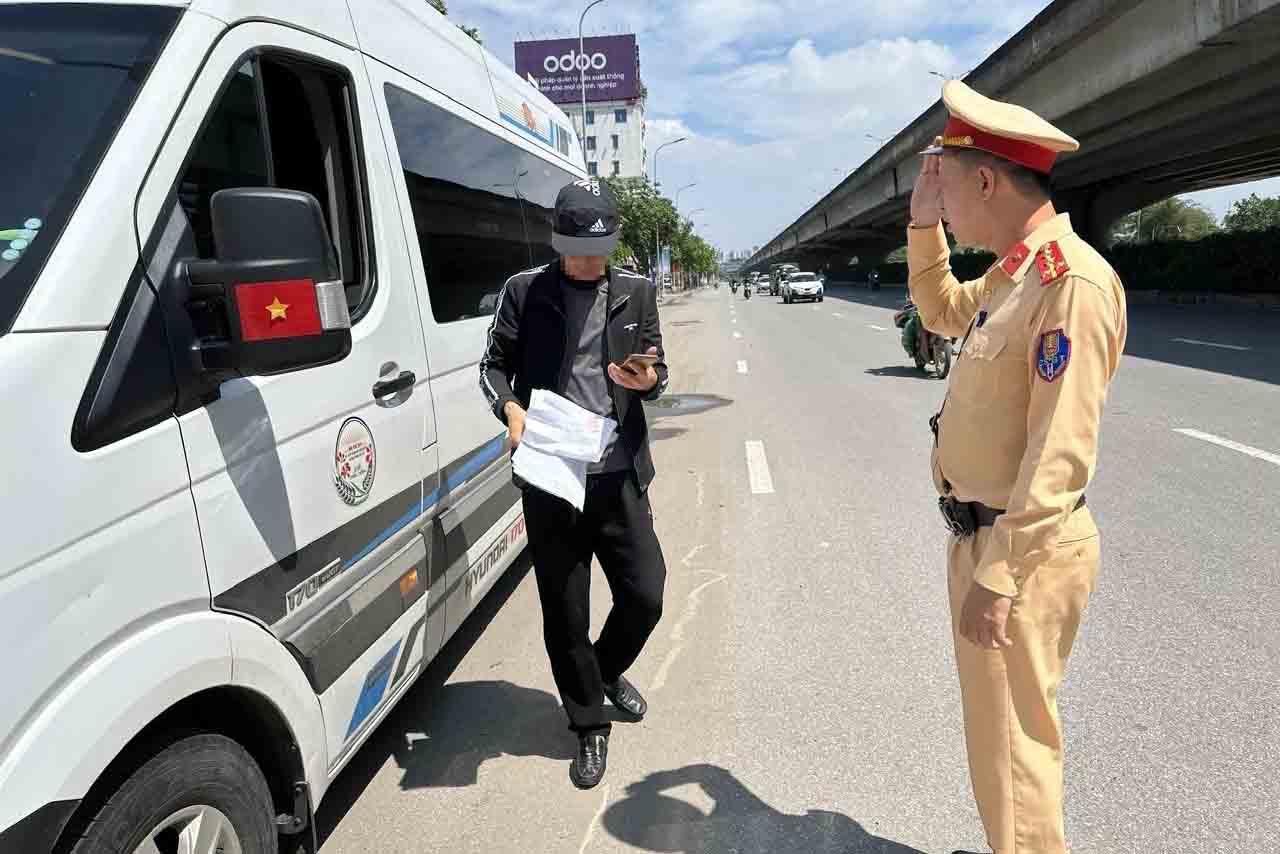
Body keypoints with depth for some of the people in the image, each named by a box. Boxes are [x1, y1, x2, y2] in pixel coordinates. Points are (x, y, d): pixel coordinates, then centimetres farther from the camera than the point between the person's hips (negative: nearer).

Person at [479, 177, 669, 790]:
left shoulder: (637, 293, 9)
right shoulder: (524, 291, 3)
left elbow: (657, 372, 13)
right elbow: (495, 364, 7)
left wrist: (647, 380, -11)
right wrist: (510, 407, -13)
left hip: (619, 474, 2)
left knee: (645, 595, 5)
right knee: (564, 614, 6)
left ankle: (608, 671, 39)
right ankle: (589, 728, 28)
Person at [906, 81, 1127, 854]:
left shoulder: (1071, 281, -21)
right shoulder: (1013, 273, 8)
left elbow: (1060, 451, -25)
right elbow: (942, 311, 29)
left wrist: (998, 575, -24)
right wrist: (924, 225, 14)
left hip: (1018, 549, -10)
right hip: (983, 531, 10)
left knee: (1013, 739, 4)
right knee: (1001, 726, 24)